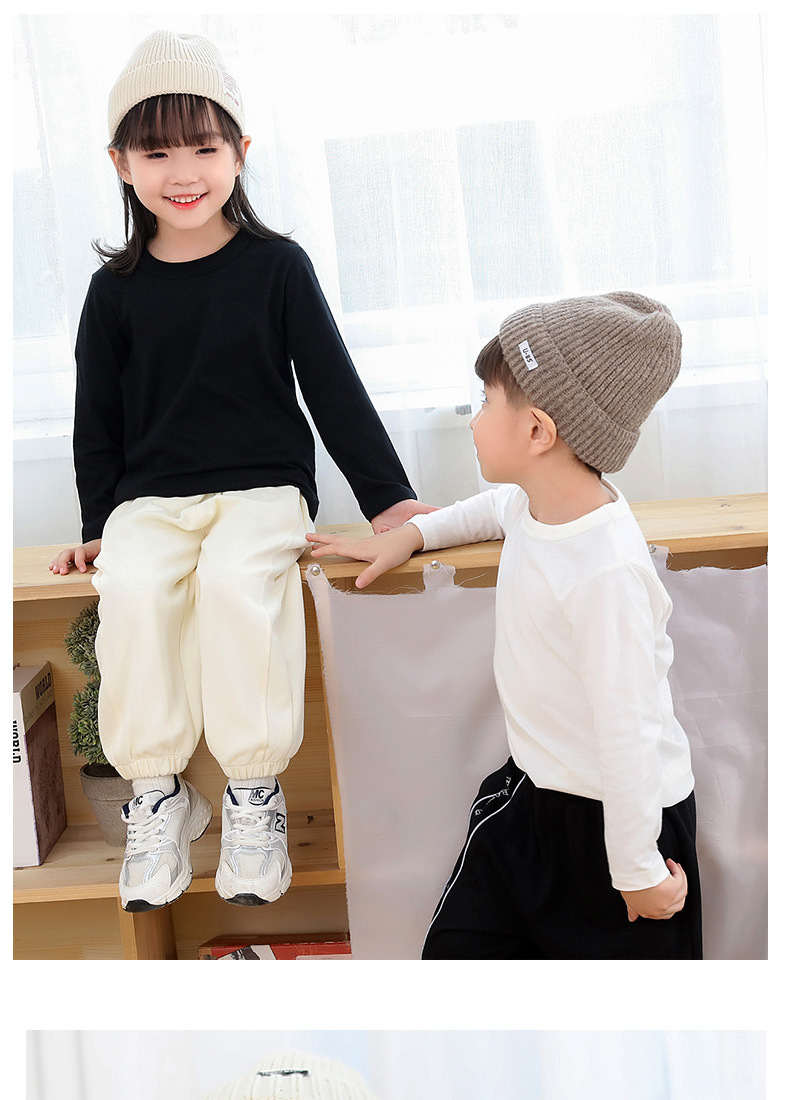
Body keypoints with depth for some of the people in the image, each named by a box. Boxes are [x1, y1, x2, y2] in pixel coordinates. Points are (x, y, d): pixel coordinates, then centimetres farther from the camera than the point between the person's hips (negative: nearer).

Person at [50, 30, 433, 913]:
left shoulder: (277, 267, 3)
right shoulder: (116, 289, 7)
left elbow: (332, 387, 4)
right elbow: (97, 419, 13)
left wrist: (386, 497, 1)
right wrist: (98, 525, 6)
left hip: (261, 485, -2)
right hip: (151, 498, 2)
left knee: (236, 580, -33)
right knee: (131, 591, -29)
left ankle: (253, 789, -17)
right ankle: (156, 796, -14)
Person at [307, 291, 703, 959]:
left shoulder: (606, 571, -31)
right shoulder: (538, 502, -3)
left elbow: (629, 730, -27)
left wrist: (636, 871, -19)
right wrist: (410, 535, 14)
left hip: (622, 812, -8)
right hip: (531, 786, 8)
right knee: (457, 947, 9)